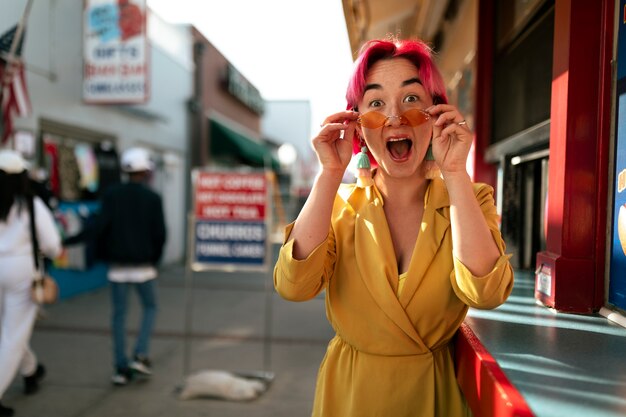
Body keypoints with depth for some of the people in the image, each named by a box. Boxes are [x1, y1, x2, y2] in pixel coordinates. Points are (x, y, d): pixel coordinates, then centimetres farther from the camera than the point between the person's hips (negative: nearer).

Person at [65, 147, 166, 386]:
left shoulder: (111, 195, -1)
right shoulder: (153, 198, -5)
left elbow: (99, 226, -12)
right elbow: (160, 234, -6)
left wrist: (69, 241, -6)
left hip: (118, 266, 2)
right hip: (143, 266, -2)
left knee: (119, 314, 9)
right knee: (150, 308, 16)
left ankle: (121, 368, 10)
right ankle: (140, 356, 3)